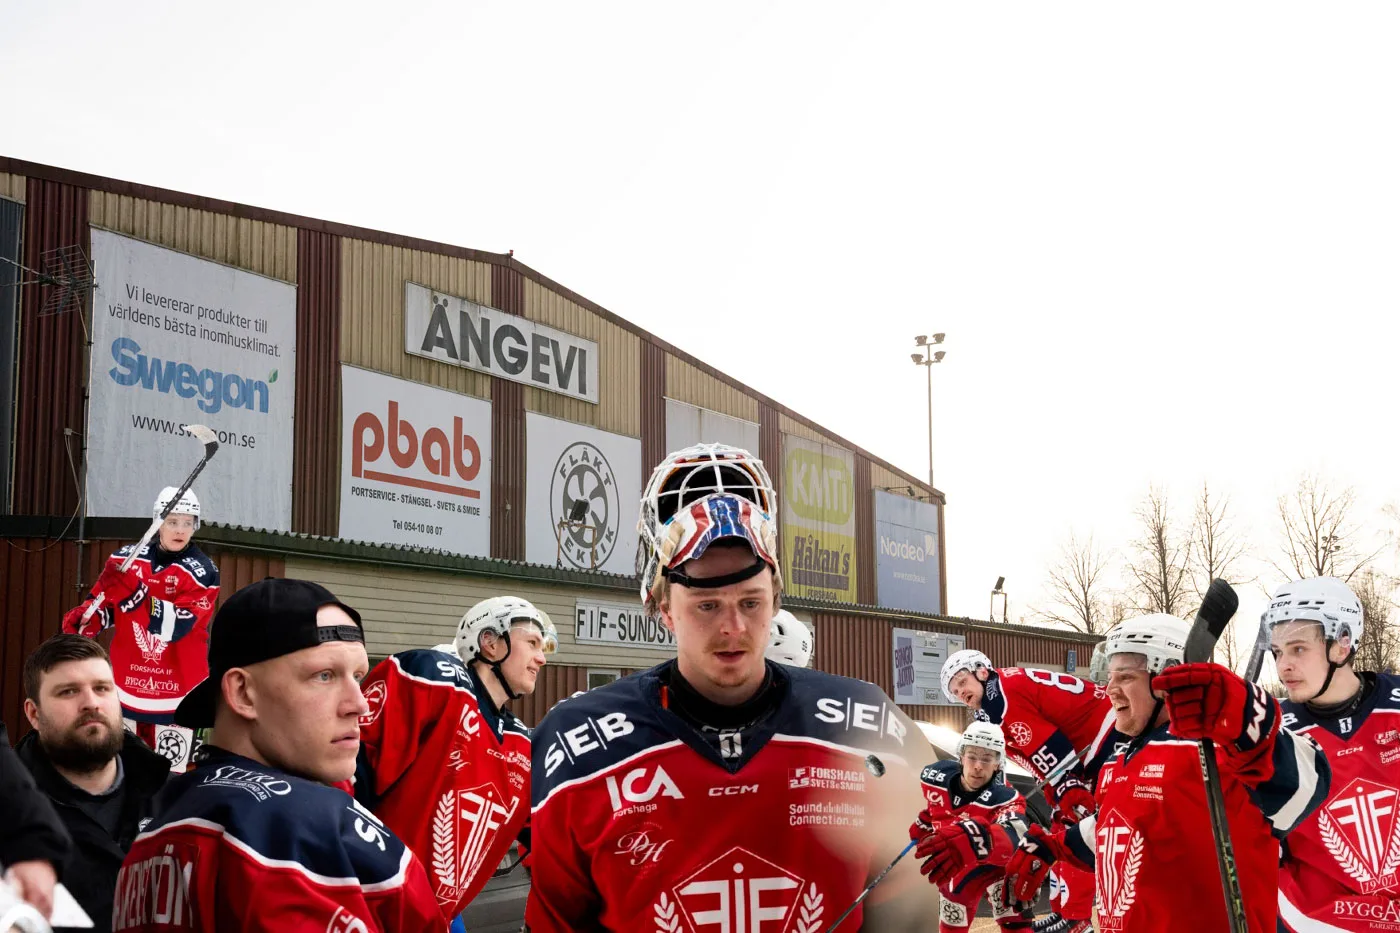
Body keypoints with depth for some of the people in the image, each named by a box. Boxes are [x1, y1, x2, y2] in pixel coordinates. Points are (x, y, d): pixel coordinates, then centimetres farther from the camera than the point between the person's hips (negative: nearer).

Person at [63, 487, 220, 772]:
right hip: (127, 683, 4)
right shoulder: (126, 559, 1)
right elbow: (103, 605, 10)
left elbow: (176, 625, -23)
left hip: (175, 690, -4)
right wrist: (82, 621, -12)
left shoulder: (203, 572, -10)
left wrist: (133, 591, -33)